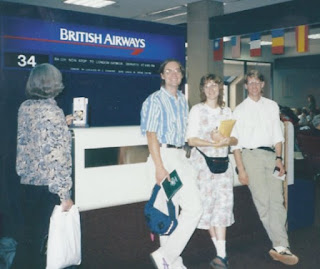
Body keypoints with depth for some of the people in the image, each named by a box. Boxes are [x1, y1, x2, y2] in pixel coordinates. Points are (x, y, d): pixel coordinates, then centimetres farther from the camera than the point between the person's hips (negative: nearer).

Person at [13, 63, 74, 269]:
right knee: (36, 236, 5)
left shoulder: (24, 108, 4)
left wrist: (63, 124, 31)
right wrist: (65, 193, -15)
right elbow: (58, 158, -20)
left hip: (27, 181, 7)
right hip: (46, 185, -7)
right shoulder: (53, 112, -17)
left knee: (30, 232, 19)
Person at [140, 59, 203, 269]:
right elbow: (151, 135, -12)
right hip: (165, 155, -7)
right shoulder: (155, 100, -7)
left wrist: (187, 158, 13)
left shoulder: (183, 100, 16)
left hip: (180, 156, 8)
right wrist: (159, 167, -19)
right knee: (194, 207, -12)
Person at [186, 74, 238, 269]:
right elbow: (191, 140, -6)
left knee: (223, 204, -6)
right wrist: (212, 143, -20)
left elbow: (235, 139, 12)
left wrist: (227, 140, -11)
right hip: (202, 162, -2)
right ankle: (221, 252, 12)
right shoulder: (197, 110, 2)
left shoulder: (227, 112, 13)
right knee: (207, 204, -2)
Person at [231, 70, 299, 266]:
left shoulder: (272, 106, 14)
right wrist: (241, 169, -4)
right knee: (263, 201, -9)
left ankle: (280, 247, -3)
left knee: (277, 200, -6)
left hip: (271, 154, 3)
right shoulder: (240, 110, 6)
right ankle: (282, 246, -4)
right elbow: (236, 143, 2)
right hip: (250, 155, -3)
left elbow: (277, 135, 13)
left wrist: (279, 158, 1)